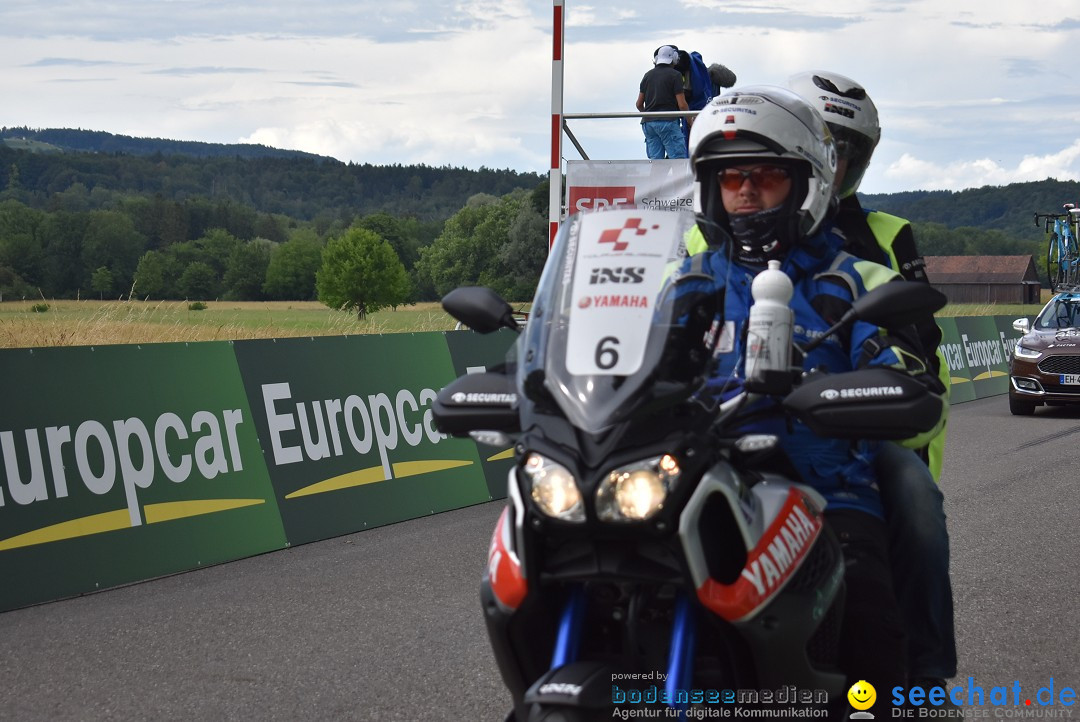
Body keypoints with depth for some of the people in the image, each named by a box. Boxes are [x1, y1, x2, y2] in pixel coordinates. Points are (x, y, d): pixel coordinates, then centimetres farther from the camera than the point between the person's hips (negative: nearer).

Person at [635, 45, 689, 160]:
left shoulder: (648, 75, 15)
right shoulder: (675, 75, -2)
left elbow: (639, 104, 16)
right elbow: (682, 104, -6)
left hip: (648, 123, 6)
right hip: (667, 121, -6)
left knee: (655, 161, 4)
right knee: (679, 159, -7)